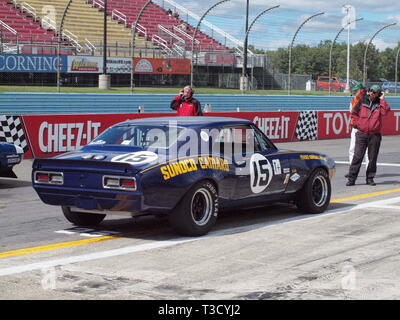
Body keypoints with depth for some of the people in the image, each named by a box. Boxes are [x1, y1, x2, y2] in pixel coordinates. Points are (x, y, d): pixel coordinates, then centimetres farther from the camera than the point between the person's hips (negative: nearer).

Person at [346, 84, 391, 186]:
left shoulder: (380, 103, 6)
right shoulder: (362, 101, 5)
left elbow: (385, 111, -14)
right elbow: (354, 113, 12)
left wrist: (382, 99, -11)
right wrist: (357, 123, 2)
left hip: (375, 135, 1)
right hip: (361, 134, -1)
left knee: (373, 158, 6)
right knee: (357, 156, -5)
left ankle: (370, 178, 17)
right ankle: (351, 179, -4)